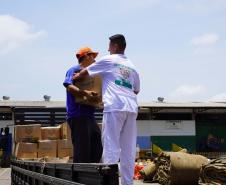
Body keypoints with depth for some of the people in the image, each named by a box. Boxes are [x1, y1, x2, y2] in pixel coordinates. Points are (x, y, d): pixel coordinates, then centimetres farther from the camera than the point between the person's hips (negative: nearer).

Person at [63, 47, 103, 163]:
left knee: (97, 146, 11)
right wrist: (85, 93, -35)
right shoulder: (75, 70, -4)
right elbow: (69, 86, -23)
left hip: (89, 115, 10)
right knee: (82, 149, -10)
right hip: (78, 115, -10)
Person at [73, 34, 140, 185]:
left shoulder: (108, 60, 7)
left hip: (114, 106, -5)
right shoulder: (132, 66, 22)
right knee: (128, 149, 7)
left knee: (111, 147, -6)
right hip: (132, 108, 5)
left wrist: (75, 77, 34)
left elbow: (86, 72, 16)